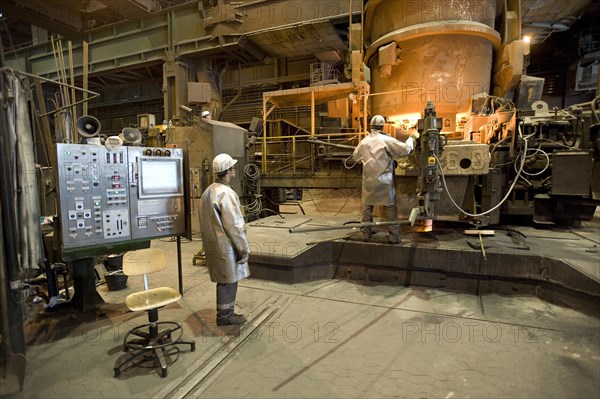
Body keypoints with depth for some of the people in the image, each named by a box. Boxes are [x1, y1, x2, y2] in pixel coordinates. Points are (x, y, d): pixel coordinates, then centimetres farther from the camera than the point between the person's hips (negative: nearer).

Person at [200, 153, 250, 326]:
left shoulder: (207, 192, 9)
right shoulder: (226, 193, -21)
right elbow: (234, 225, -20)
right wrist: (244, 248, -12)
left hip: (212, 245, 9)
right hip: (227, 247, -9)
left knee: (225, 281, 18)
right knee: (228, 282, 5)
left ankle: (226, 313, 30)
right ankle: (224, 316, 18)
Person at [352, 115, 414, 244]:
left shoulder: (364, 141, 4)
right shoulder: (386, 140, -10)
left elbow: (355, 157, 17)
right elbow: (405, 149, -9)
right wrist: (410, 140, 10)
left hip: (368, 180, 3)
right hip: (384, 180, -3)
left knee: (367, 207, 14)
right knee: (390, 207, 6)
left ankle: (366, 233, 20)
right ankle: (394, 236, 9)